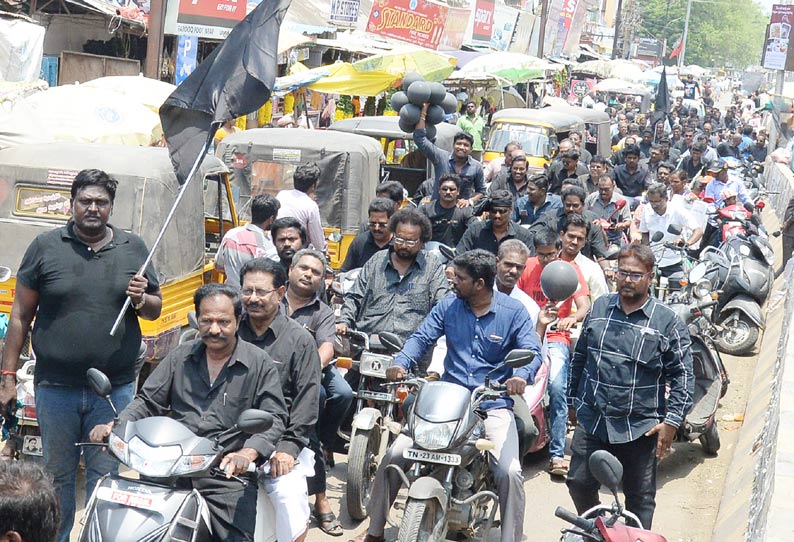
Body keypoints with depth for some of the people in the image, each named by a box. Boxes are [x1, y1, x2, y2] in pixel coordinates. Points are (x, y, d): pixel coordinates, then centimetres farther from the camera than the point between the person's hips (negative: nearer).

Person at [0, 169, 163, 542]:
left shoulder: (133, 248, 7)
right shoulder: (45, 247, 2)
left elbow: (156, 309, 14)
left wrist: (141, 299, -10)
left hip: (115, 388, 1)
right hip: (56, 388, -1)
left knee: (105, 476, 6)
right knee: (58, 476, 9)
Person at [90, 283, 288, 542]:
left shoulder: (260, 363, 4)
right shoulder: (180, 357, 15)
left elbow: (274, 418, -4)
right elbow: (147, 402, 16)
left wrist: (247, 453, -23)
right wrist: (115, 426, -5)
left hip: (227, 474, -3)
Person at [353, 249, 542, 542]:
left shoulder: (513, 311, -2)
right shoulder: (448, 306, 6)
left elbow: (532, 351, -9)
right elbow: (422, 338, 1)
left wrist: (521, 375, -32)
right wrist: (401, 363, -20)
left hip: (494, 405, -3)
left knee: (510, 473, -24)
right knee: (393, 456, -8)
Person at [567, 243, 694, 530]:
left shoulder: (667, 321, -6)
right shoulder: (599, 308, 5)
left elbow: (683, 375, -5)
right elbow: (579, 358, 15)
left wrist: (671, 421, -10)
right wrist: (573, 401, 17)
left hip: (641, 429, -3)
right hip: (591, 420, 3)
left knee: (640, 498, 8)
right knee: (579, 484, 8)